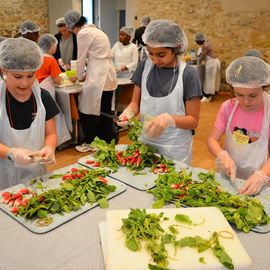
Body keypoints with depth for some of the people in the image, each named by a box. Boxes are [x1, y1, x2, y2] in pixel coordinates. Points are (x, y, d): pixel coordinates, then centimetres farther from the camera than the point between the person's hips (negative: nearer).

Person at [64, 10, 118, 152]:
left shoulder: (83, 33, -7)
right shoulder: (95, 30, 20)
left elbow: (81, 58, -1)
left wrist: (78, 76, 15)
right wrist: (86, 74, 30)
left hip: (97, 78, -9)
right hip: (108, 77, 9)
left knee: (86, 111, 5)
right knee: (104, 113, 15)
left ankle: (90, 143, 15)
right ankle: (109, 140, 24)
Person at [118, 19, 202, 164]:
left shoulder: (188, 74, -14)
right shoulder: (144, 66, -3)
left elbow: (193, 121, -12)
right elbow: (135, 102, 5)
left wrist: (169, 119, -30)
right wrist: (129, 111, -17)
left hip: (175, 149, -3)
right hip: (145, 142, 4)